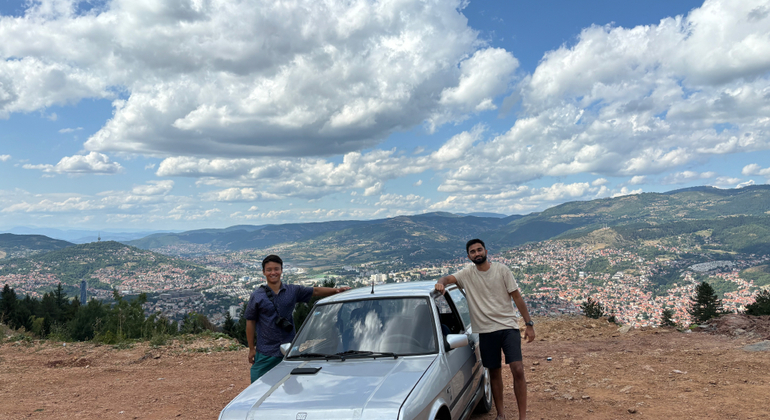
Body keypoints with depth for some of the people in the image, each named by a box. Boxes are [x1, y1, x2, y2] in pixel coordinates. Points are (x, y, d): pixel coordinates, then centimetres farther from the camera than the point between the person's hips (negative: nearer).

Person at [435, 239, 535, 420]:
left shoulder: (501, 270, -1)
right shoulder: (467, 274, 3)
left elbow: (517, 297, 1)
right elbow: (447, 278, -8)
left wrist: (529, 324, -2)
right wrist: (440, 283, -33)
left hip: (509, 327, -2)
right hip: (486, 331, 2)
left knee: (518, 370, -11)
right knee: (494, 373, 11)